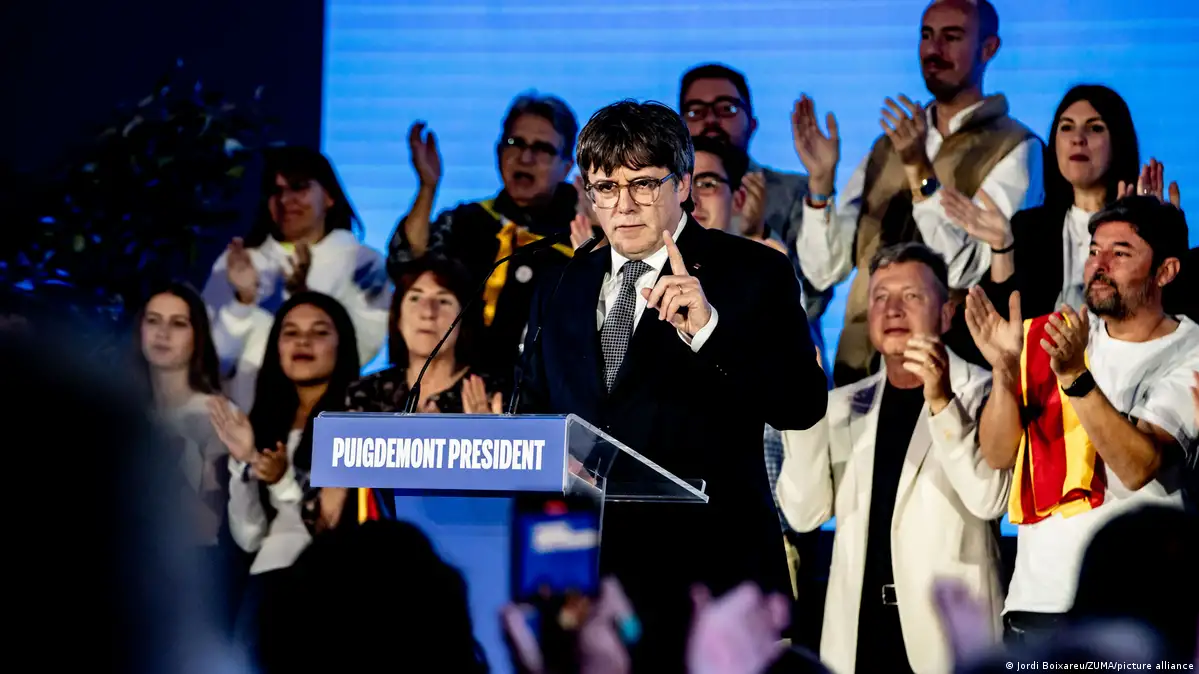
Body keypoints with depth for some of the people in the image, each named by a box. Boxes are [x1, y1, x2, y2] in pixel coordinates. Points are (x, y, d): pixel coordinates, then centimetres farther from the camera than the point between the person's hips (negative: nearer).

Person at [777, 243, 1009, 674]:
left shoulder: (980, 393, 0)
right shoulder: (842, 406, 13)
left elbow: (990, 499, -14)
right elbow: (805, 514, 2)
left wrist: (941, 403, -23)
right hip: (859, 629, 4)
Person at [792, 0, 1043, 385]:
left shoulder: (1014, 149, -3)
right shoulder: (889, 146, 14)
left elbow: (966, 271, -16)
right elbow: (824, 271, 7)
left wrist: (919, 170, -22)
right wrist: (821, 181, -7)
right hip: (860, 360, 4)